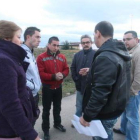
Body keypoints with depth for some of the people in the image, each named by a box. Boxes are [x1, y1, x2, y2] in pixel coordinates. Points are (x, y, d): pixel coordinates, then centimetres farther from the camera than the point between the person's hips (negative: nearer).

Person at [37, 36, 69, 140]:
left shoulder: (62, 57, 2)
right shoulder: (41, 57, -14)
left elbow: (66, 69, 5)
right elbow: (40, 73, -18)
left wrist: (62, 75, -17)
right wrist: (53, 76, -26)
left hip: (58, 87, 5)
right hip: (47, 88, -4)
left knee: (57, 107, 20)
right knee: (46, 109, 8)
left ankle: (57, 124, 41)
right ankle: (46, 129, 23)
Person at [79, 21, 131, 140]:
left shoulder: (105, 57, -27)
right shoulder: (121, 53, 5)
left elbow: (100, 92, -29)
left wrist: (87, 116, -19)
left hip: (105, 114, -9)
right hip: (115, 108, 9)